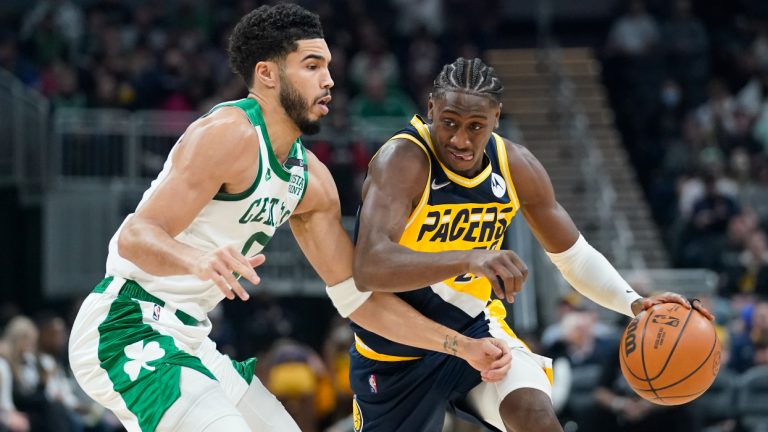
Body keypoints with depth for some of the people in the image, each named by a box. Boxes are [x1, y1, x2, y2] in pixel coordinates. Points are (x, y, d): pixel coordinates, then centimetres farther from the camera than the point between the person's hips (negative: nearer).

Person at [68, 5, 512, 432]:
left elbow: (357, 296, 15)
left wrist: (464, 346, 10)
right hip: (127, 331, -10)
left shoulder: (311, 180, 10)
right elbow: (134, 237, -27)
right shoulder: (231, 134, -18)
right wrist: (200, 262, -48)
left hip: (187, 338, 10)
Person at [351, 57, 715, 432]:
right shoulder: (403, 160, -28)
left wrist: (635, 304, -16)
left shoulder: (516, 165, -10)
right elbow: (369, 268, -43)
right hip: (397, 356, -3)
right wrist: (468, 259, -57)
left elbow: (574, 255, 3)